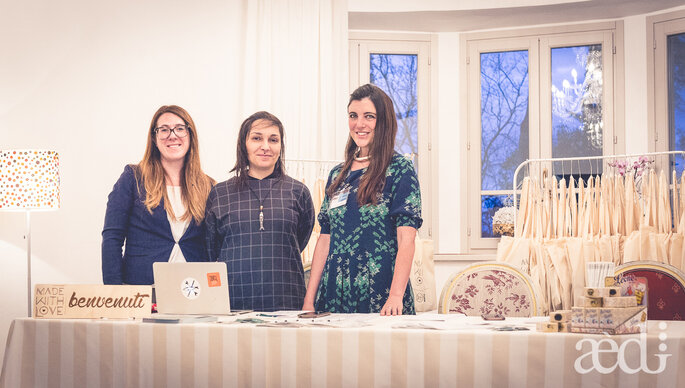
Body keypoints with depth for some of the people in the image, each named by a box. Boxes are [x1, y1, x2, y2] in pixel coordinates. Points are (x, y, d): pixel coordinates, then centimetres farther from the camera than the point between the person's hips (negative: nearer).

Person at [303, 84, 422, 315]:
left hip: (379, 296, -5)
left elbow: (406, 239, -12)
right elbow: (325, 239, 13)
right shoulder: (338, 175, 14)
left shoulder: (400, 170, -3)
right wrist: (309, 299, 6)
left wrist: (396, 296, -24)